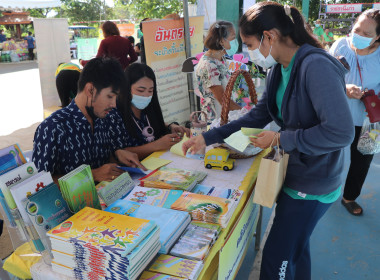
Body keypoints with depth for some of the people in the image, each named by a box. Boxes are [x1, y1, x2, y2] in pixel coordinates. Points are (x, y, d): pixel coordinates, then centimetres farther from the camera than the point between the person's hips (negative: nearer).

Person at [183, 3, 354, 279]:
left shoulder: (316, 66, -26)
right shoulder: (279, 70, 2)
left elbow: (341, 131, -30)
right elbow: (258, 115, 6)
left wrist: (280, 138, -21)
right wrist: (207, 138, 0)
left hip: (311, 184, -8)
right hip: (295, 175, 8)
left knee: (276, 257, 6)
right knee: (295, 247, 25)